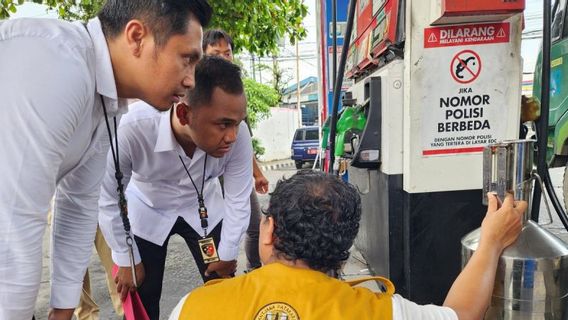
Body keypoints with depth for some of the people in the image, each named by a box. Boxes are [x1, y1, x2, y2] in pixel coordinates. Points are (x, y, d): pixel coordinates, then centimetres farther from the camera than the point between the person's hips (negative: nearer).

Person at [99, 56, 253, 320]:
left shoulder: (237, 135, -32)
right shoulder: (132, 129, -38)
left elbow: (238, 201, -16)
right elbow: (109, 201, -21)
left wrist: (227, 255, -3)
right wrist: (126, 261, -8)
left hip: (203, 208, 2)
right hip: (147, 211, -1)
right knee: (141, 299, 6)